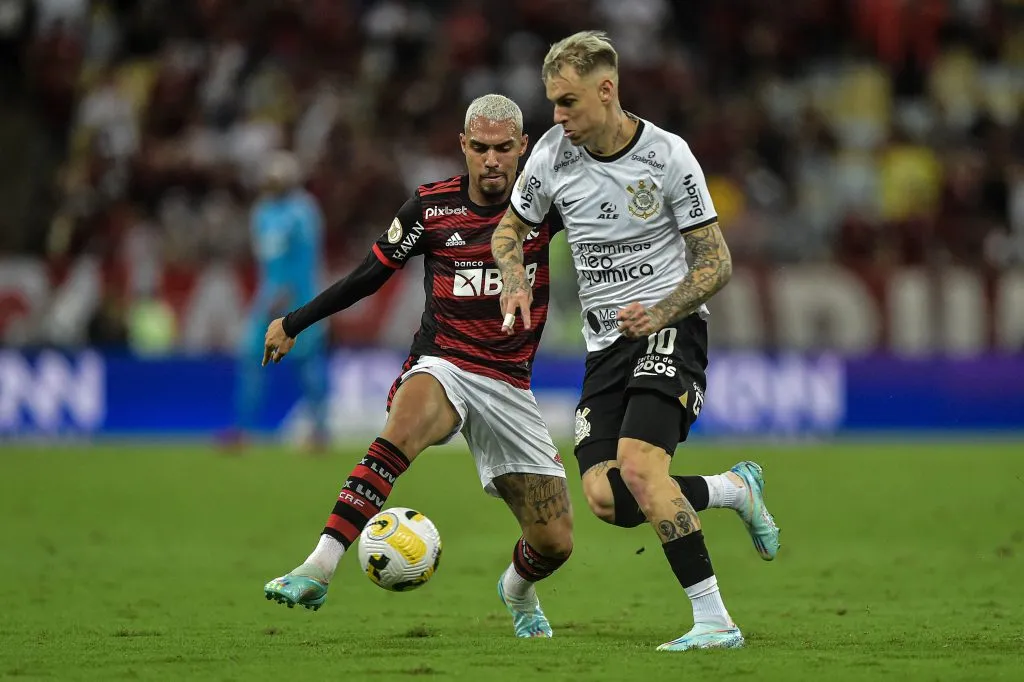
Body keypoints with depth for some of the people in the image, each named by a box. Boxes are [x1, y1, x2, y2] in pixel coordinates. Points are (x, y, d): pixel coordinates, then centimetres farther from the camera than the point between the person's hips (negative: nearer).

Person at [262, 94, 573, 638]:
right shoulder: (433, 207, -2)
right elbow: (368, 276, 9)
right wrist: (294, 323, 14)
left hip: (509, 386, 2)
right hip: (441, 367, -2)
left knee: (554, 543, 0)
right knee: (405, 424, -39)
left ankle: (518, 590, 39)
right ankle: (318, 570, -45)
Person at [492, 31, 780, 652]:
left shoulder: (668, 156, -11)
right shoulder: (553, 154, 1)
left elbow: (717, 262, -6)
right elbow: (510, 229, 17)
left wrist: (662, 313, -22)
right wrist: (516, 285, -4)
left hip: (670, 328, -5)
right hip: (605, 344, 5)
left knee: (638, 467, -27)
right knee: (606, 500, -11)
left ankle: (714, 621, -22)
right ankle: (735, 489, 14)